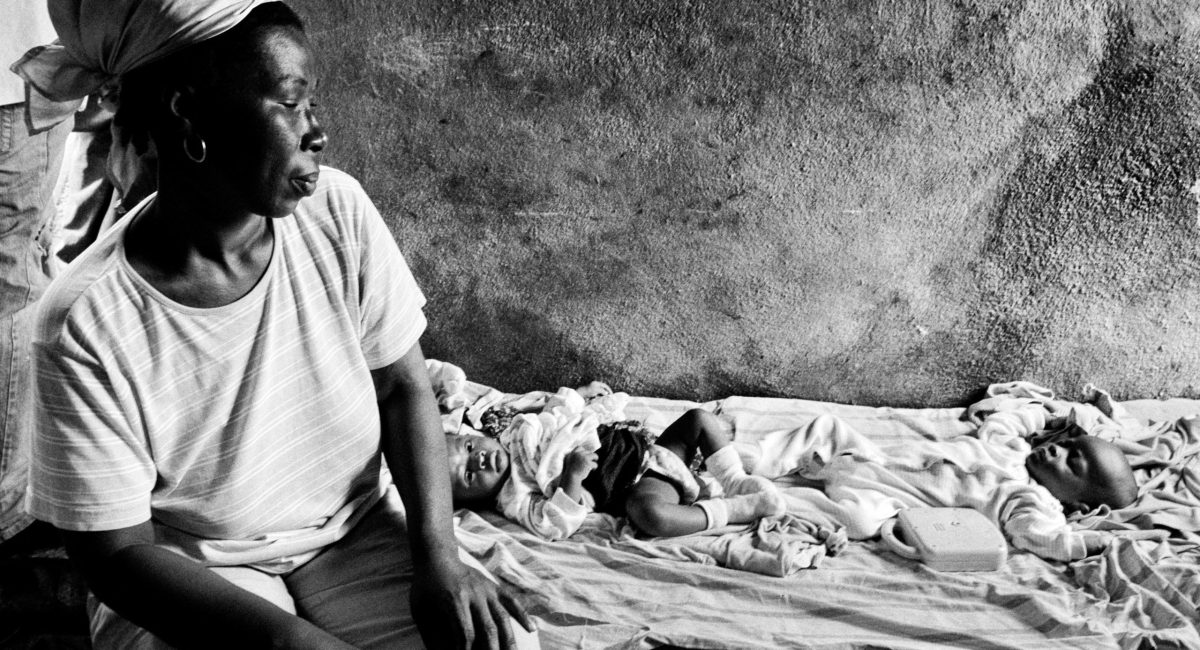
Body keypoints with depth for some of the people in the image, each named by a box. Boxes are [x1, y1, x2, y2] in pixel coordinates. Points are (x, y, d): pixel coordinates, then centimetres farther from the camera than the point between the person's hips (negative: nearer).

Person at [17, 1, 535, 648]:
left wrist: (438, 552, -16)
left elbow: (403, 387, -1)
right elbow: (117, 550, -16)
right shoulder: (86, 322, -20)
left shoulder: (338, 211, -10)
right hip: (190, 572, -2)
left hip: (358, 527, 3)